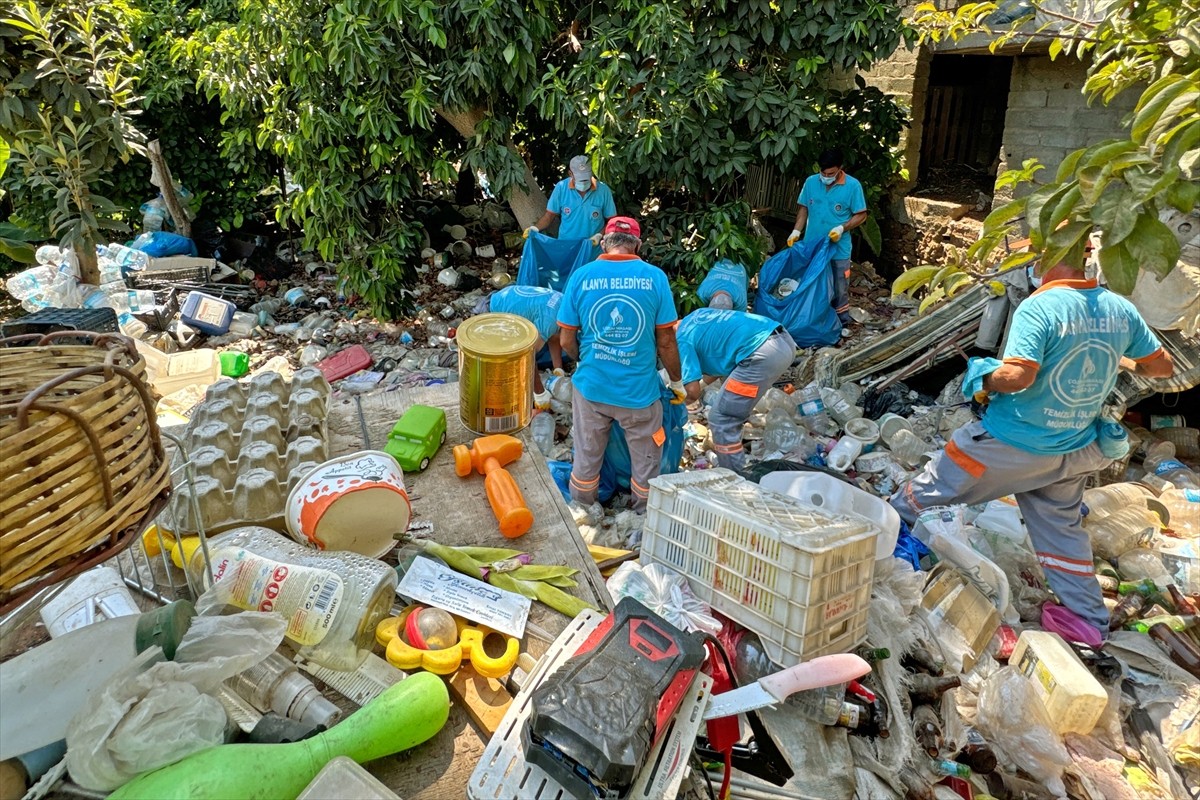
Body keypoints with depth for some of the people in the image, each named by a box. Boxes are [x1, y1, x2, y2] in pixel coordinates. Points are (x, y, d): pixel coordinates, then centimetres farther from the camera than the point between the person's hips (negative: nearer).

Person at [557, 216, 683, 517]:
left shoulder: (581, 276, -7)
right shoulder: (655, 277, -10)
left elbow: (567, 341, -2)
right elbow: (666, 342, -7)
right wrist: (677, 383, 9)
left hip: (591, 387, 2)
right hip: (639, 390, -1)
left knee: (586, 455, 22)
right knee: (646, 461, 21)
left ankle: (582, 509, 42)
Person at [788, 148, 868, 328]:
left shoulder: (853, 186, -11)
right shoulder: (811, 182, -1)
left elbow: (861, 215, -7)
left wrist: (842, 228, -21)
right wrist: (796, 231, -4)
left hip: (838, 249, -3)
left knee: (839, 289, 6)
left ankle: (842, 324, 20)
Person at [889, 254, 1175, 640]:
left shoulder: (1038, 308, -23)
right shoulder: (1121, 309, -3)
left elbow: (1017, 376, -33)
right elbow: (1162, 366, 9)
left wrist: (985, 381, -13)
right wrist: (1119, 359, 27)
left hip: (1011, 444, -7)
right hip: (1074, 450, 7)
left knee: (935, 487, 12)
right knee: (1061, 525, 22)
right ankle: (1091, 621, 30)